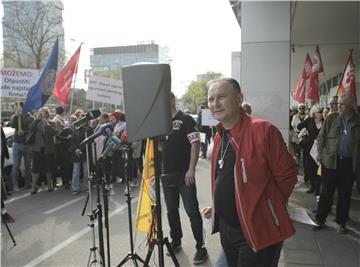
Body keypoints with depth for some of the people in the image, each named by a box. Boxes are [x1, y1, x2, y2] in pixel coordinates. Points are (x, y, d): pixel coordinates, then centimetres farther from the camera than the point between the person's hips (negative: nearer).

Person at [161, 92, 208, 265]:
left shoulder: (186, 120, -6)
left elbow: (195, 143, -12)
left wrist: (191, 169, -18)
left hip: (184, 174, -6)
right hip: (166, 175, 6)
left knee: (192, 211, -2)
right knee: (171, 211, 15)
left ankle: (200, 247, 9)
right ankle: (176, 241, 31)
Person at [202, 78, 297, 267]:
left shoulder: (263, 130, -19)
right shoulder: (219, 135, 6)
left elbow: (286, 176, -14)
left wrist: (265, 209, -5)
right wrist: (219, 207, 11)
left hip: (257, 233, -7)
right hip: (225, 228, 8)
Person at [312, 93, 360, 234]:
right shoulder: (331, 118, 1)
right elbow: (321, 137, 4)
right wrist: (321, 155, -2)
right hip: (330, 161, 0)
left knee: (345, 194, 9)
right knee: (326, 192, 6)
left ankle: (341, 222, 23)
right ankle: (320, 220, 17)